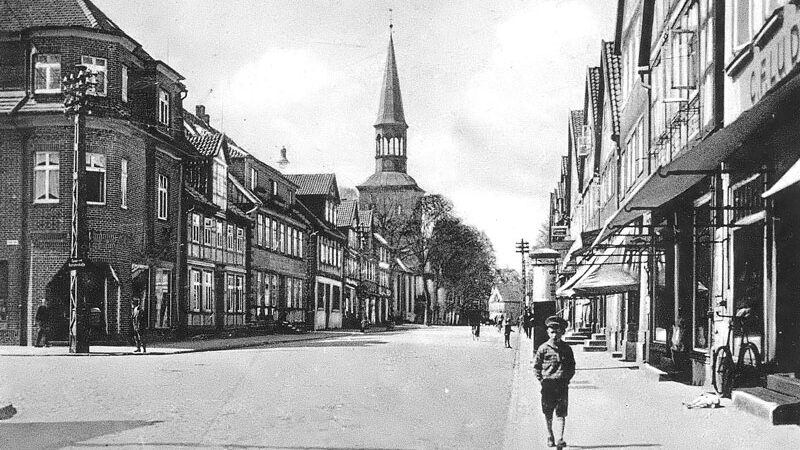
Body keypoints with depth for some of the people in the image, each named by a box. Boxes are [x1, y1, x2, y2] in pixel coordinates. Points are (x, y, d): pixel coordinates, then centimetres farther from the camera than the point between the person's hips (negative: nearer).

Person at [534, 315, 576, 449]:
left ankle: (560, 438, -7)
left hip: (562, 384, 0)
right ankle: (550, 436, 26)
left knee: (561, 413, -5)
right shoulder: (543, 348, -2)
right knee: (548, 413, 9)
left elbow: (572, 365, 15)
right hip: (547, 384, 0)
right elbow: (536, 365, 6)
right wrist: (541, 379, -1)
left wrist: (567, 378, 4)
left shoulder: (566, 348, 3)